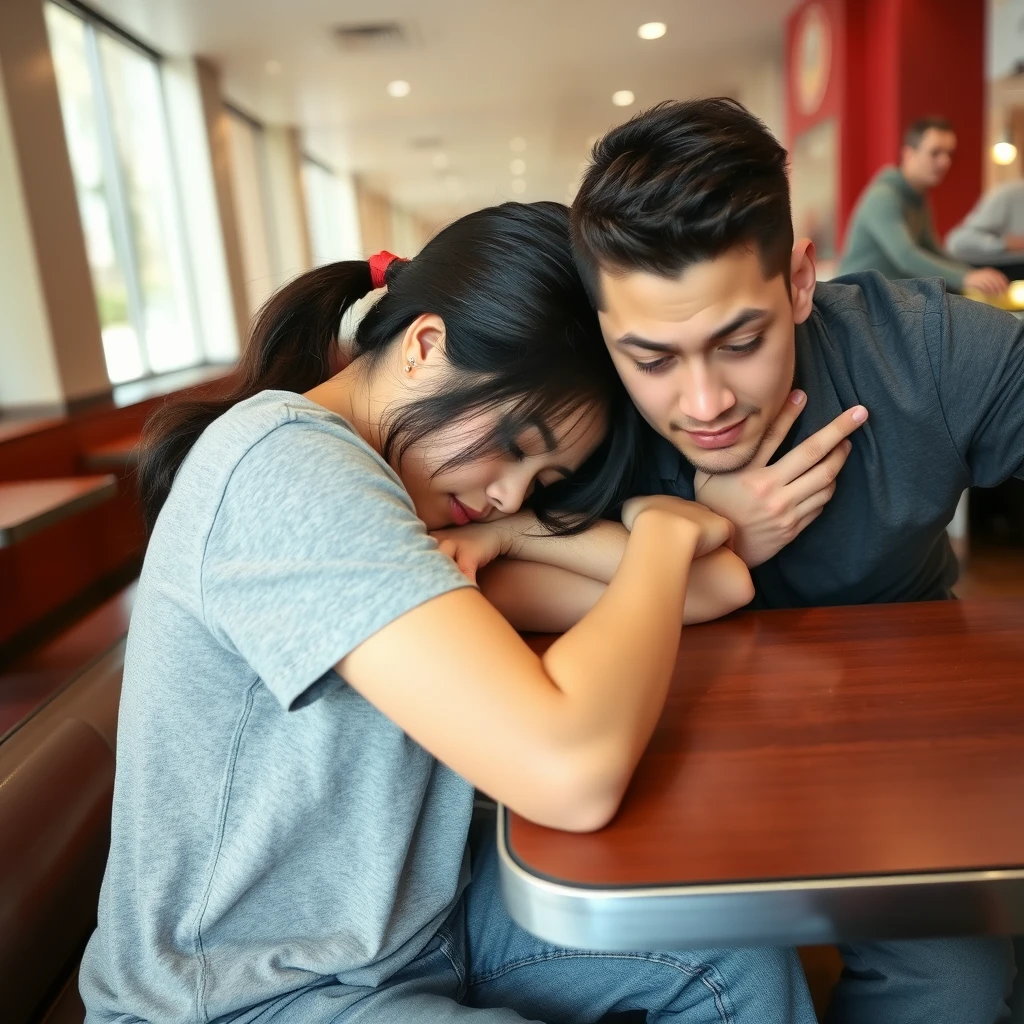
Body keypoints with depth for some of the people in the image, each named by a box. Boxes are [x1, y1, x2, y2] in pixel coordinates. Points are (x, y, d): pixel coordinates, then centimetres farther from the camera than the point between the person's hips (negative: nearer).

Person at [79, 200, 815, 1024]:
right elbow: (569, 775, -35)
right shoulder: (283, 464, -26)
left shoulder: (394, 471, 0)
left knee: (744, 957, 1)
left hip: (416, 919, 8)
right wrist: (663, 531, -20)